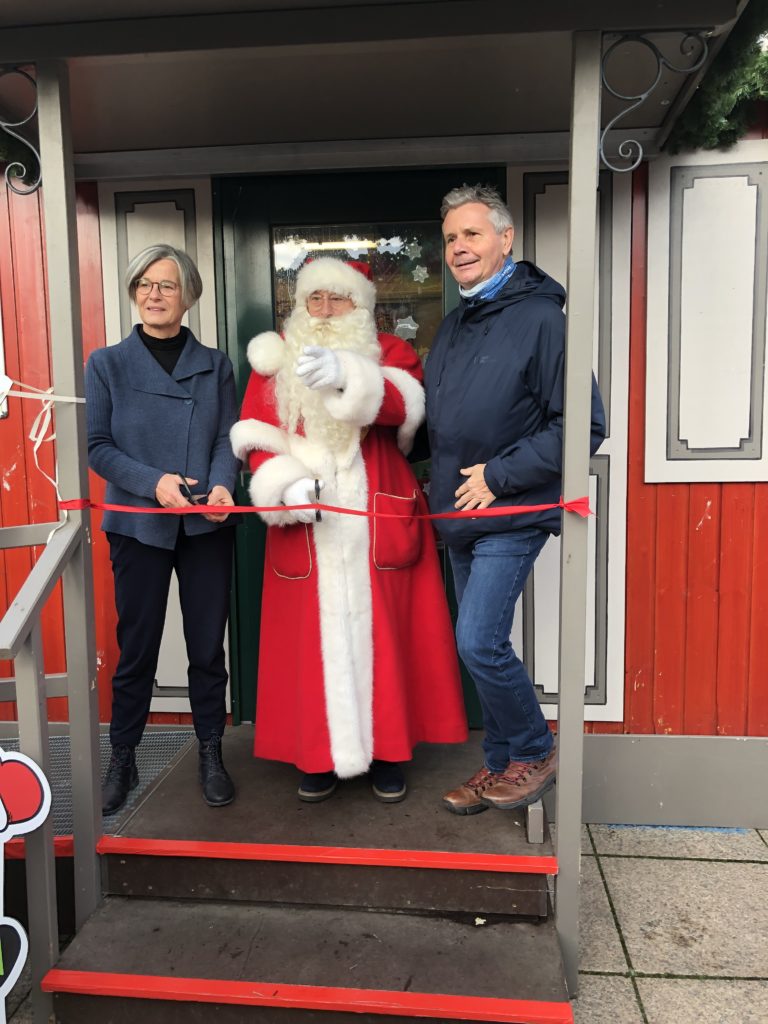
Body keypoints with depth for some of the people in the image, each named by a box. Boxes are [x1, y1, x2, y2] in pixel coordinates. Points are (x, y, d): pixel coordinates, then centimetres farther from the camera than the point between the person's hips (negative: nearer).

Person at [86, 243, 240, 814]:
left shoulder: (214, 365, 7)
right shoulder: (108, 364, 3)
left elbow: (229, 439, 3)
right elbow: (98, 446, -1)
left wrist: (222, 485, -18)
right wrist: (153, 482, -17)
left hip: (206, 526, 1)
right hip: (139, 525, -1)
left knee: (208, 646, 8)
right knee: (137, 648, 8)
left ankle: (211, 755, 25)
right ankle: (123, 760, 26)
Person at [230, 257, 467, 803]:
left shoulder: (389, 352, 7)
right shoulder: (276, 360, 12)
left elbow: (400, 406, -15)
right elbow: (258, 436, 3)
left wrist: (347, 377, -33)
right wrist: (285, 483, -15)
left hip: (377, 518, -1)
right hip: (307, 524, 1)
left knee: (380, 631, 3)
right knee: (314, 635, 4)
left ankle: (387, 753, 18)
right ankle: (321, 754, 18)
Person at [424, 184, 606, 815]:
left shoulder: (540, 317, -12)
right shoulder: (454, 326, 13)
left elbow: (583, 425, -17)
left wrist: (499, 475, -17)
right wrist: (443, 486, 10)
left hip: (511, 515, -8)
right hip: (460, 516, 8)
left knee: (479, 643, -12)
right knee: (480, 645, 13)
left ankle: (535, 752, 14)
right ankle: (501, 764, 29)